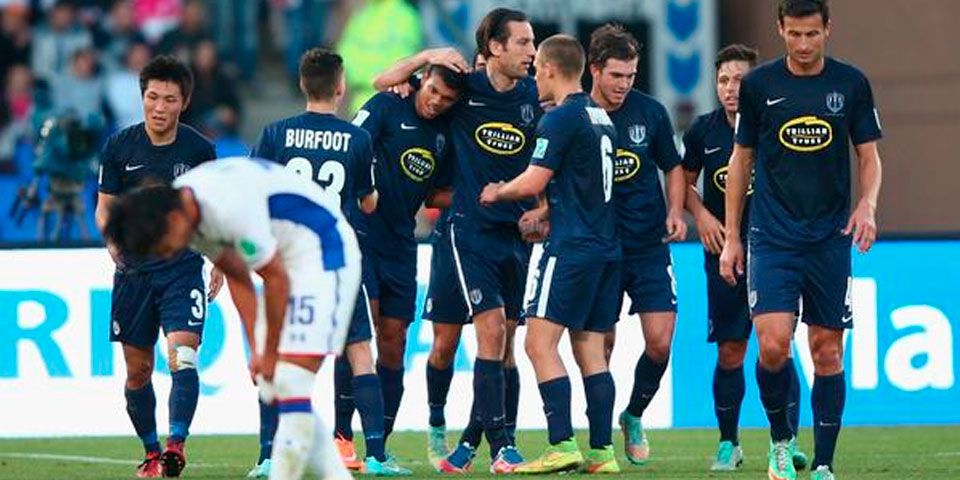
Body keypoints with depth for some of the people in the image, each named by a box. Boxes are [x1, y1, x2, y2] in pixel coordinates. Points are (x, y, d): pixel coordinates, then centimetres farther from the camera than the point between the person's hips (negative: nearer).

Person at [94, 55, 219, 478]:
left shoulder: (199, 149, -2)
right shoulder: (119, 146, 0)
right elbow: (105, 206, 6)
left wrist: (220, 264, 5)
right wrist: (112, 236, -14)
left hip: (184, 268, -2)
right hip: (133, 269, 2)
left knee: (183, 356, -19)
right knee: (137, 370, 7)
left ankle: (176, 443, -25)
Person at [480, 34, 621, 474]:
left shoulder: (561, 119, -11)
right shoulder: (600, 117, 16)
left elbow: (533, 182, -14)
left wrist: (496, 193, 4)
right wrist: (543, 210, 23)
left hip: (572, 247, -9)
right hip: (606, 246, 9)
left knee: (540, 342, -8)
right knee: (590, 349, 8)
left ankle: (562, 446, -16)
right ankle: (602, 451, 5)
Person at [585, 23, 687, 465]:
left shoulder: (650, 112, 0)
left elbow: (673, 167, 13)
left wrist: (675, 212, -2)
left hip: (649, 245, 2)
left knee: (659, 343, -6)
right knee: (600, 347, -2)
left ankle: (634, 416, 19)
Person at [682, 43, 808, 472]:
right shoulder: (703, 131, 4)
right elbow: (684, 181, 17)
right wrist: (700, 214, 0)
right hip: (723, 249, 2)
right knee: (729, 352, 3)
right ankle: (728, 444, 15)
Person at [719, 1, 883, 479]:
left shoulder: (851, 84, 2)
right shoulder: (759, 84, 1)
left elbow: (869, 157, 9)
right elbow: (741, 160, 9)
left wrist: (867, 205, -11)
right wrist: (731, 237, 7)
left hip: (830, 240, 1)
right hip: (772, 239, -1)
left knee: (827, 351, 2)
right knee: (773, 345, -15)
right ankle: (780, 440, 9)